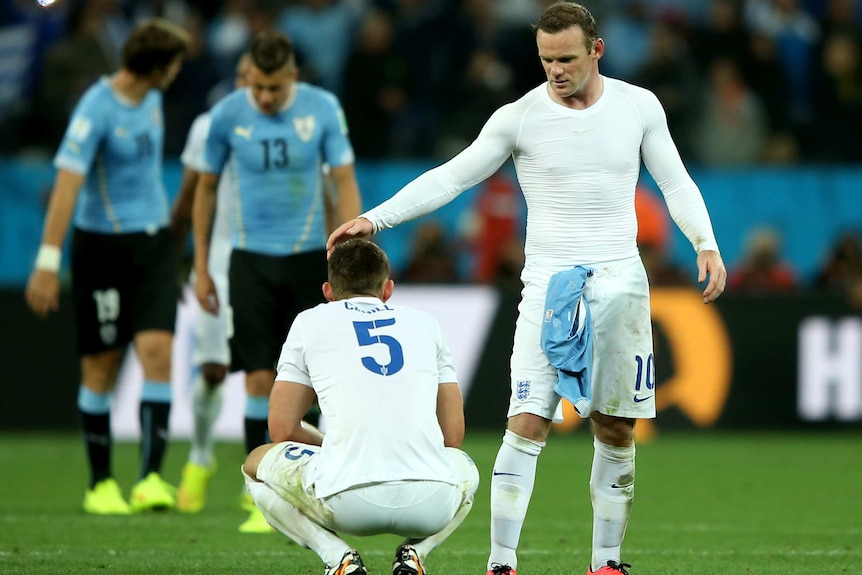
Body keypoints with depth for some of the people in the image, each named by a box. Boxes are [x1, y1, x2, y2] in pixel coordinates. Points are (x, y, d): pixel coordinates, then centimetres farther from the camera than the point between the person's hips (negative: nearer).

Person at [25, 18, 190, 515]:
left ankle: (151, 478, -13)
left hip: (152, 242, 6)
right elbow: (68, 183, -22)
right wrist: (49, 261, -26)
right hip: (102, 245, -6)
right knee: (101, 366, 3)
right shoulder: (96, 111, -17)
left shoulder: (150, 98, 7)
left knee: (157, 349, -10)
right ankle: (100, 484, 14)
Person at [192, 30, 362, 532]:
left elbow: (345, 183, -2)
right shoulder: (227, 115, -4)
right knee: (260, 377, -6)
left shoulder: (324, 110, -5)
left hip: (308, 258, 0)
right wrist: (201, 266, 8)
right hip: (252, 259, 0)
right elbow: (206, 189, 8)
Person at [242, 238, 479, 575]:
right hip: (432, 503, 2)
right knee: (464, 469, 41)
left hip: (349, 501, -2)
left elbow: (282, 429, 14)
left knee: (257, 465, 30)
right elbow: (453, 435, 20)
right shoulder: (424, 323, 23)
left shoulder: (310, 323, 17)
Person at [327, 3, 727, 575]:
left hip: (621, 284, 2)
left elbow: (676, 184, 12)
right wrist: (375, 218, -11)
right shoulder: (519, 119, -3)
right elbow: (449, 178, -2)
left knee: (617, 430, 4)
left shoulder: (639, 107, 4)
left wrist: (706, 243, -3)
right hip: (549, 285, -2)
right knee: (527, 424, -13)